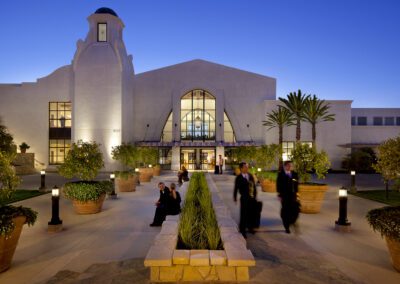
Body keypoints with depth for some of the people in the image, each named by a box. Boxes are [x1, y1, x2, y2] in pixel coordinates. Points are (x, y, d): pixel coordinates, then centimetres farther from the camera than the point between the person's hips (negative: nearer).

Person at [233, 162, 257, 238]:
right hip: (244, 199, -4)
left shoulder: (251, 176, 7)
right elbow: (236, 189, -1)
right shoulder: (239, 178, -6)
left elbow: (254, 186, 11)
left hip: (252, 198, 4)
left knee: (251, 214, 12)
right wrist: (235, 198, 3)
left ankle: (250, 227, 31)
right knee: (243, 215, -2)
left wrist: (255, 196, 9)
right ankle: (242, 230, 9)